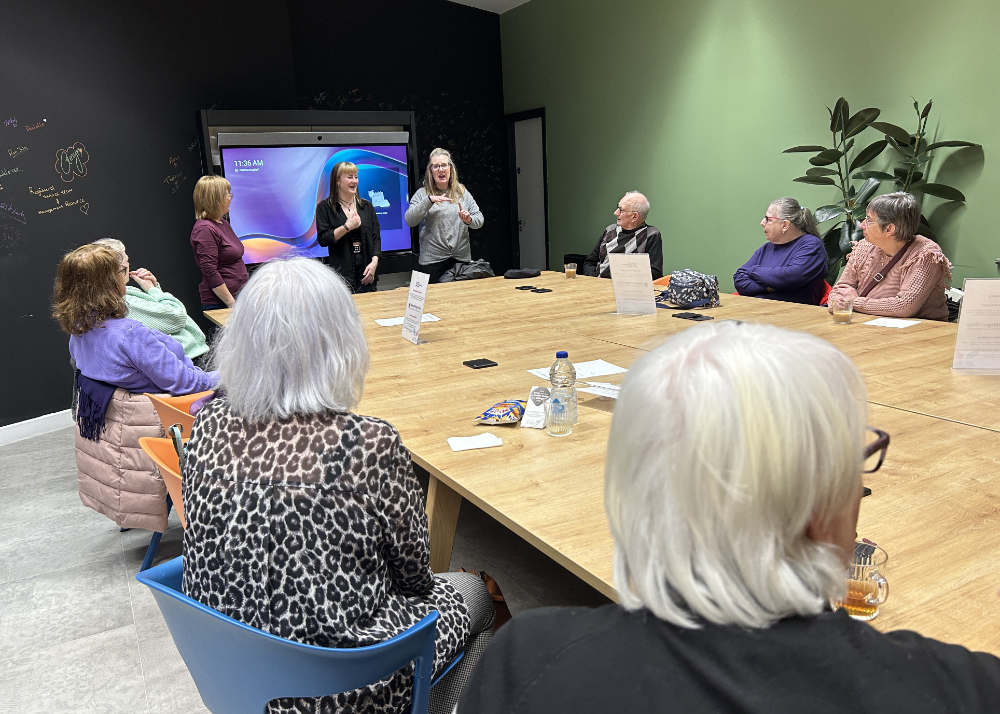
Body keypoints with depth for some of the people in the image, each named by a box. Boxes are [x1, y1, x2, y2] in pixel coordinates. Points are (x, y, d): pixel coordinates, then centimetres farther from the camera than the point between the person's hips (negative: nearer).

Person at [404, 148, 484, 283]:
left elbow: (479, 219, 10)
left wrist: (469, 220, -13)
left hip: (462, 258, 2)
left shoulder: (462, 192, 11)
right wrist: (429, 200, -19)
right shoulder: (422, 193, 3)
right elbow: (409, 221, -10)